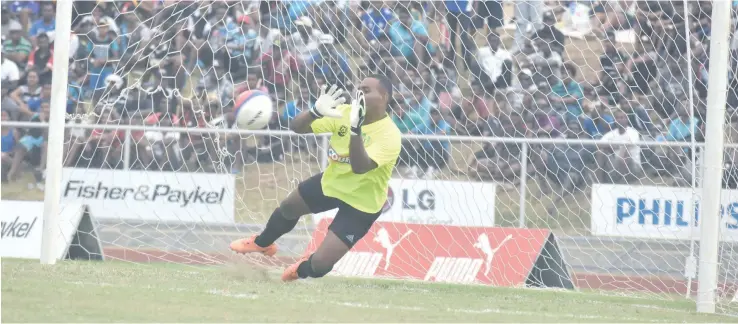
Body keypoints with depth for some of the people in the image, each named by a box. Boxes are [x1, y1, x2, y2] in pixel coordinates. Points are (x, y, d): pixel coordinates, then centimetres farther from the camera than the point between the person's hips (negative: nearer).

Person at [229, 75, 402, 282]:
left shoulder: (389, 135, -34)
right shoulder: (345, 112, -17)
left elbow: (360, 167, -47)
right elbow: (296, 127, -17)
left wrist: (356, 129, -57)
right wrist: (316, 112, -38)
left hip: (361, 203, -6)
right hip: (332, 182, 6)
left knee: (320, 264, -11)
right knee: (287, 209, 28)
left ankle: (303, 270, 30)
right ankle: (262, 243, 64)